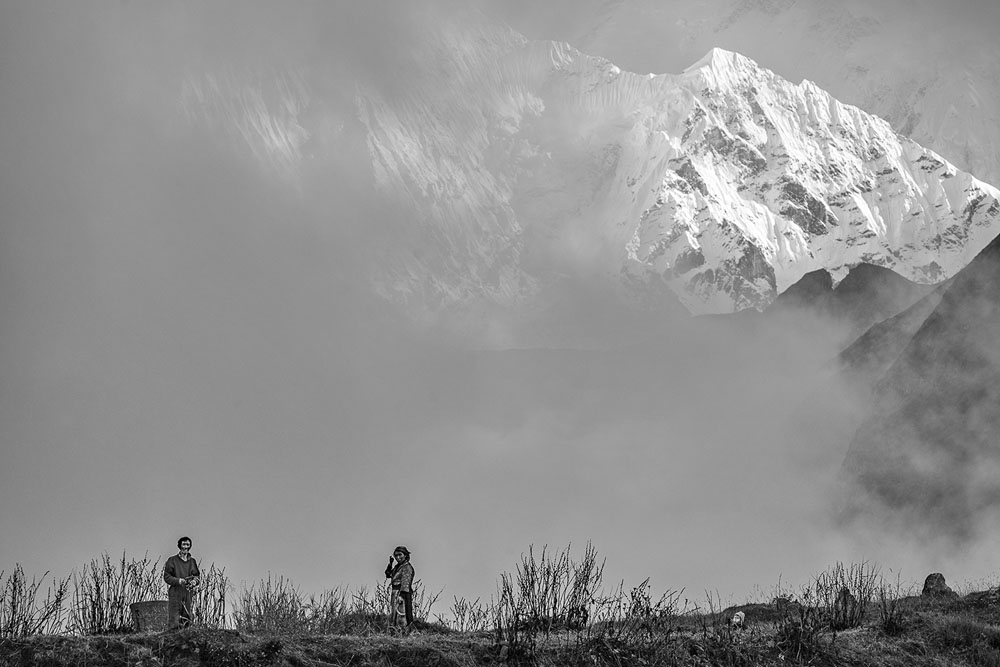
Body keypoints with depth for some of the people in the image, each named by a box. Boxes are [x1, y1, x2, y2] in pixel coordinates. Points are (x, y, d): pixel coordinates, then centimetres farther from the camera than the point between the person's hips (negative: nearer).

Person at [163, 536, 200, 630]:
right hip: (175, 593, -4)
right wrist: (178, 580, -17)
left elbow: (197, 575, 16)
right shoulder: (172, 560, 2)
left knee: (186, 622, 2)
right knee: (174, 625, -10)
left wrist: (194, 581, -7)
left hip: (188, 593, 4)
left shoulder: (192, 561, 15)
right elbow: (166, 577, -2)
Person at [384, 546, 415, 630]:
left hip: (403, 594, -10)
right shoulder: (397, 566, 16)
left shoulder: (407, 567, -11)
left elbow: (405, 582, -22)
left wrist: (401, 595, -32)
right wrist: (390, 564, 16)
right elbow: (388, 574, 30)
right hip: (394, 593, 10)